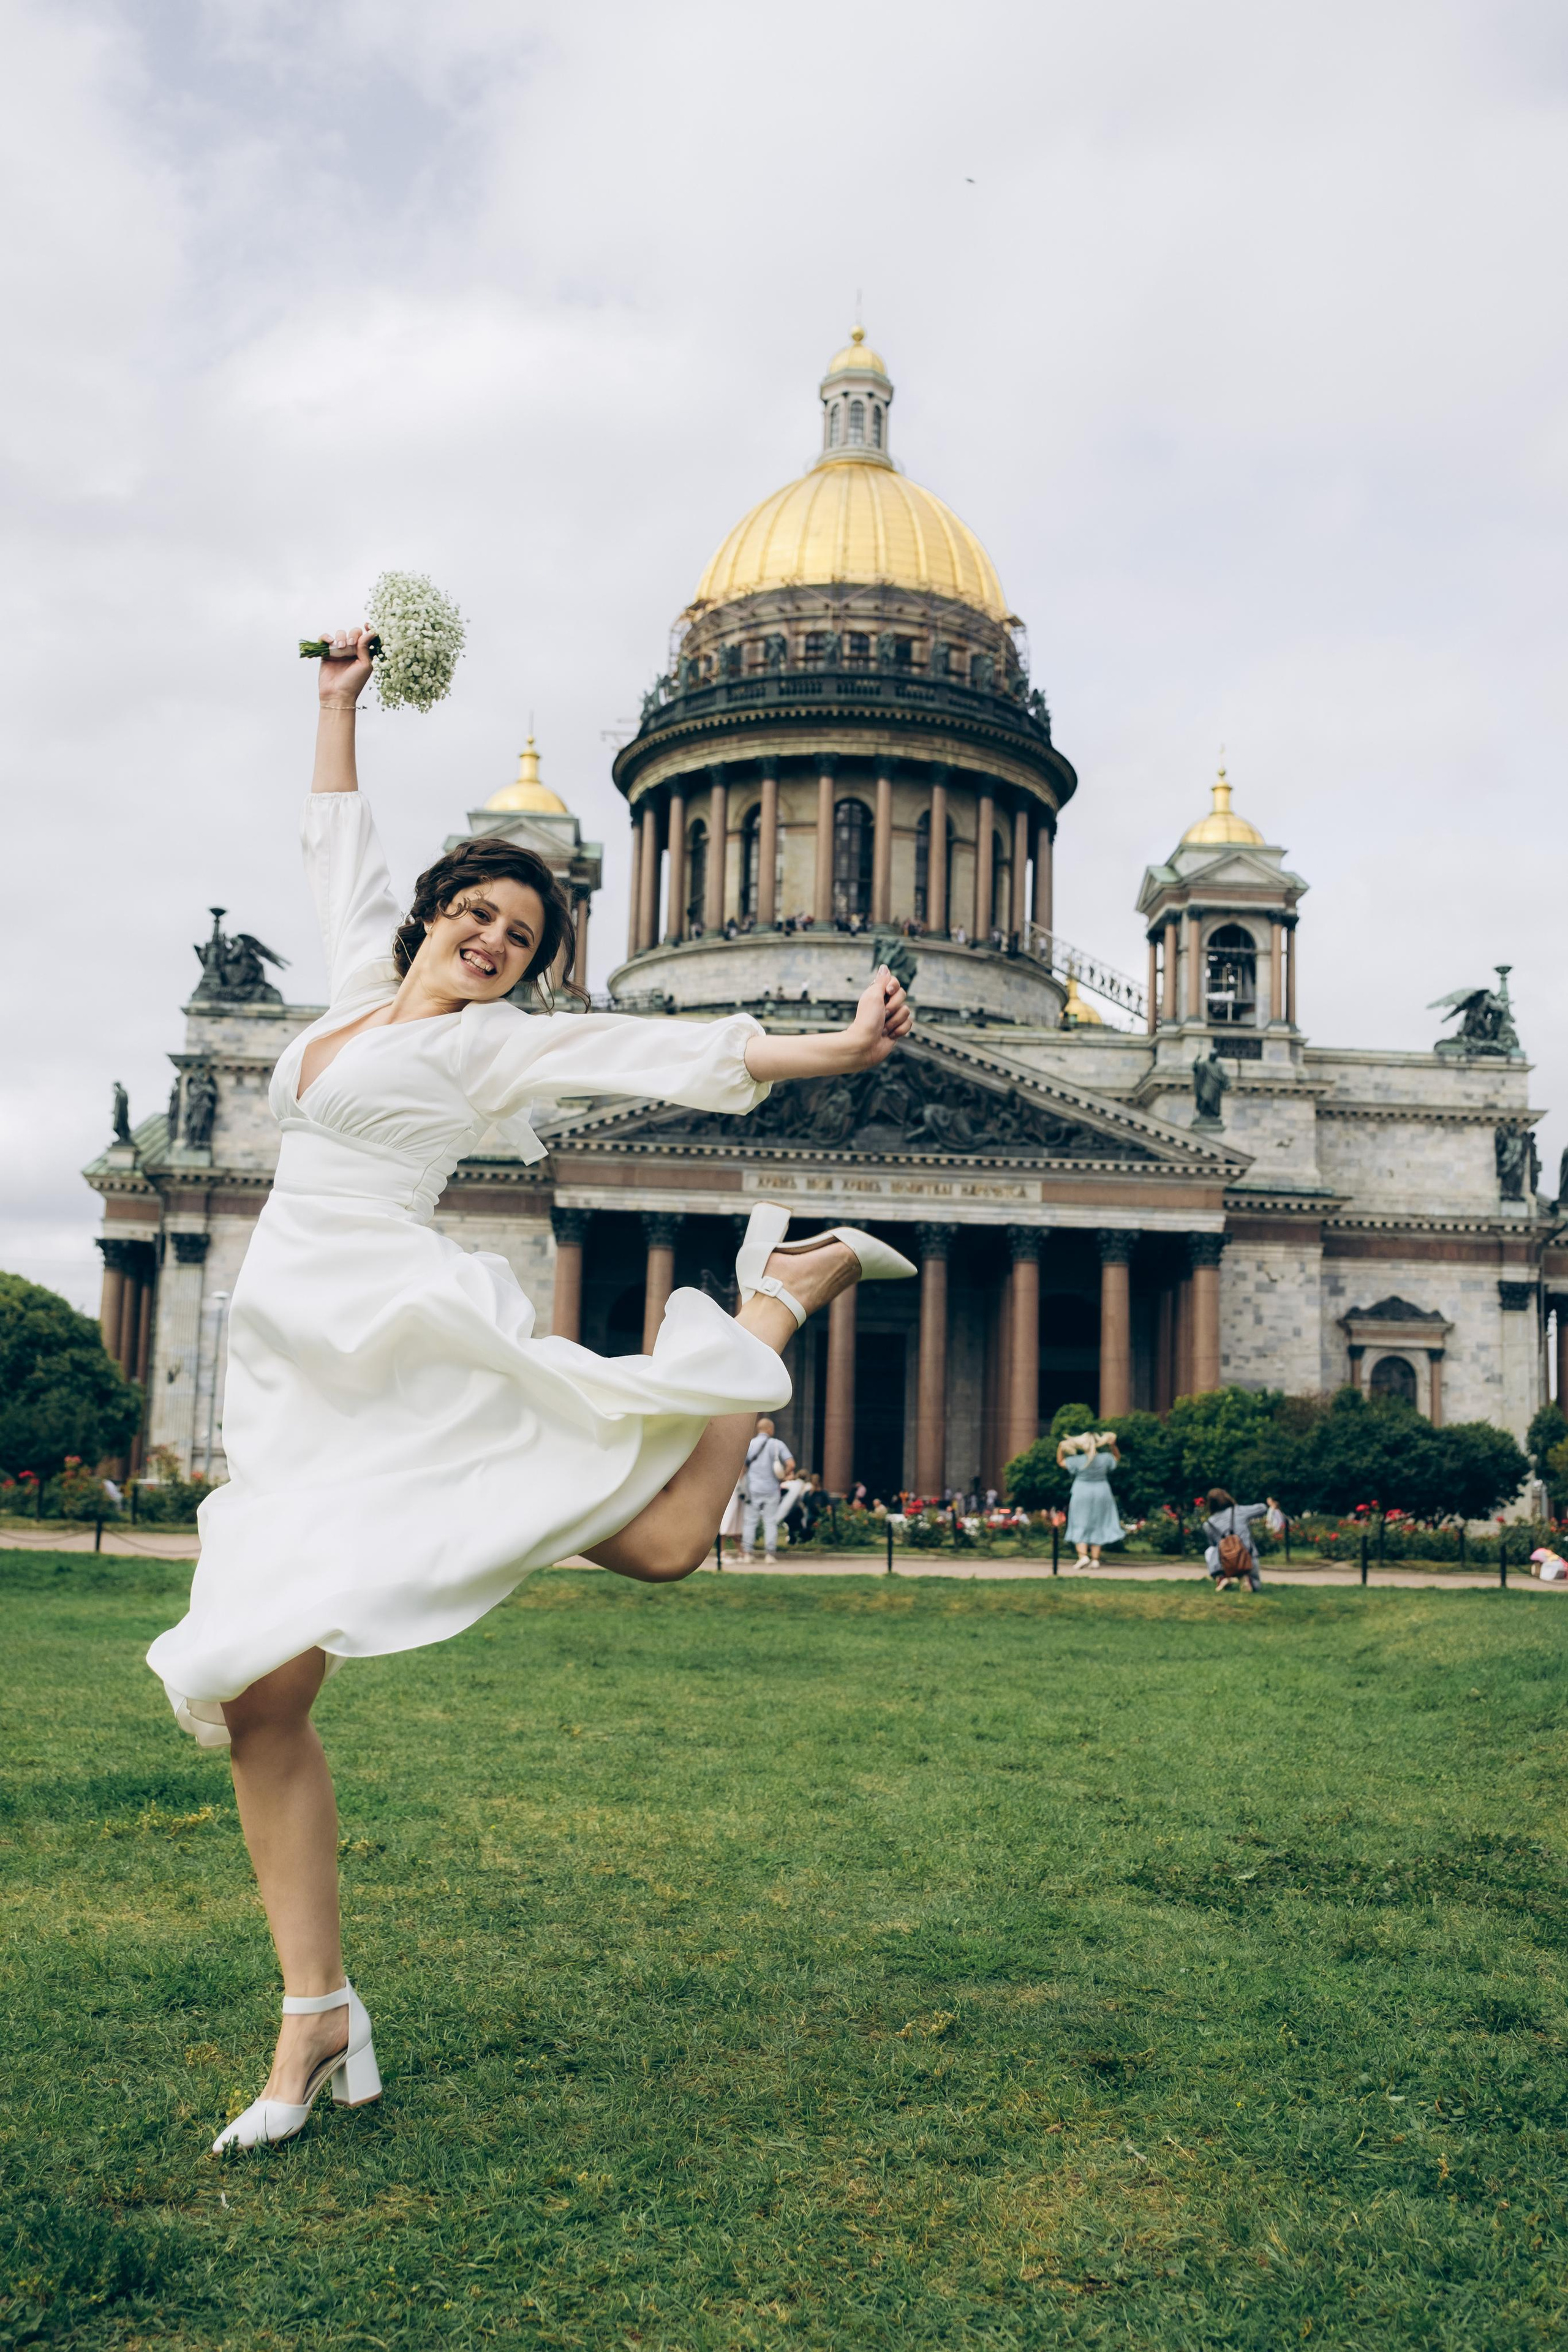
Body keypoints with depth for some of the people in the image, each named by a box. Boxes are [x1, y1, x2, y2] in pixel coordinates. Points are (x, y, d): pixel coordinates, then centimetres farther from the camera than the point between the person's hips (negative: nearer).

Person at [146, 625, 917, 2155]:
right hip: (291, 1381, 5)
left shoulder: (496, 1045, 5)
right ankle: (319, 2021, 8)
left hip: (407, 1335, -5)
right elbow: (339, 848, 35)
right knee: (256, 1700, -3)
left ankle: (791, 1282, 13)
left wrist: (834, 1052, -12)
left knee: (661, 1541, -12)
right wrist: (341, 701, 39)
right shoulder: (362, 988, 21)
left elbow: (668, 1050, -4)